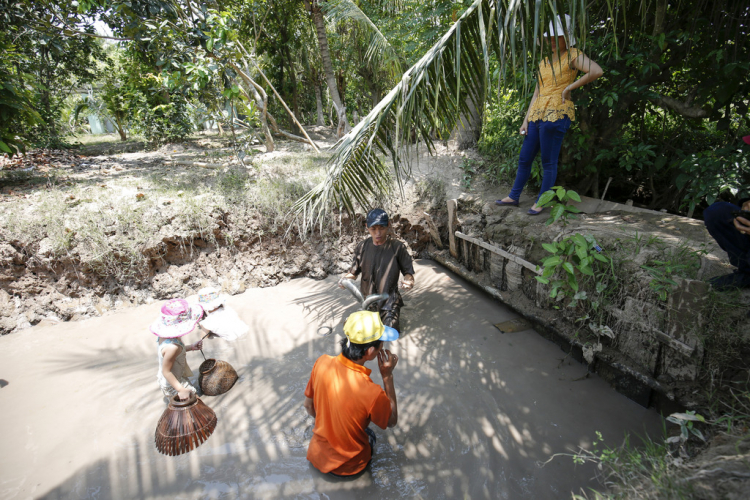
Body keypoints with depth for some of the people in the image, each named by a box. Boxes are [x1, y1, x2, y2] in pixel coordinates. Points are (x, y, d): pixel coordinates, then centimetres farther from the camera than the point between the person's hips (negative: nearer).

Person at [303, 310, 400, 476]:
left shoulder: (322, 363, -22)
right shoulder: (372, 393, -37)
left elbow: (309, 406, -4)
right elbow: (392, 421, -13)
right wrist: (387, 376, -18)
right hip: (347, 467, -3)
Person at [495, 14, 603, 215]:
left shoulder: (573, 56, 0)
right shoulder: (545, 62, 20)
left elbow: (597, 71, -18)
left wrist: (569, 87, -13)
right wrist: (526, 120, 13)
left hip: (556, 114, -8)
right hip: (537, 114, 8)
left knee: (548, 162, -3)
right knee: (524, 158, 11)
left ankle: (541, 202, 7)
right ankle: (514, 196, 22)